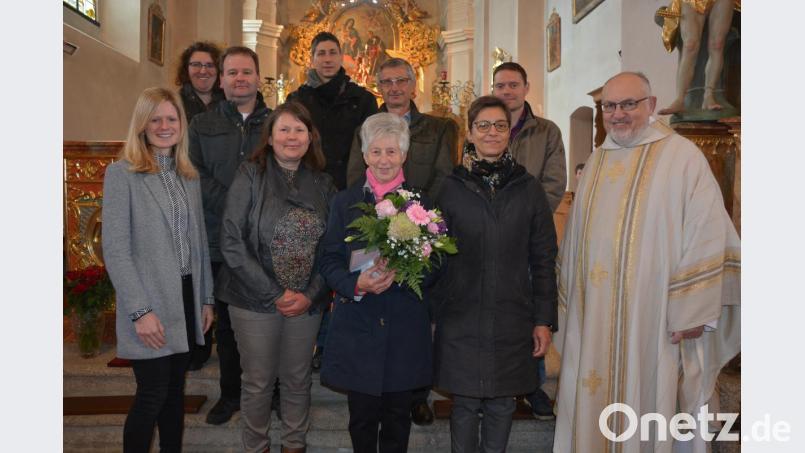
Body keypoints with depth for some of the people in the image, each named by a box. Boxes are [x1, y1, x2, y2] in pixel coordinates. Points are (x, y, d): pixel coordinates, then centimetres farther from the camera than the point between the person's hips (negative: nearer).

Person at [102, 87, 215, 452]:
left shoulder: (189, 176, 11)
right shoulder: (122, 173, -7)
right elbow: (115, 250, -12)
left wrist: (206, 298, 11)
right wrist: (140, 311, -17)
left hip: (187, 298, 5)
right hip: (150, 304, -5)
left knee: (175, 389, 14)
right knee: (152, 395, 0)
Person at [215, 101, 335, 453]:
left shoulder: (322, 183, 3)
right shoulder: (250, 176, -6)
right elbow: (231, 242, -12)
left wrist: (310, 294, -9)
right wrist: (274, 294, -15)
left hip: (307, 302, 3)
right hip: (255, 300, -2)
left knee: (297, 379, 15)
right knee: (258, 382, 10)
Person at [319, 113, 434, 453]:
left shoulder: (421, 202, 3)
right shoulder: (345, 202, 5)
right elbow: (329, 262, 2)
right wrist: (357, 283, -18)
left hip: (406, 327, 0)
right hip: (357, 326, 0)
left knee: (398, 417, 11)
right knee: (362, 417, 9)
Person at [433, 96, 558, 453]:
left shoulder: (528, 188, 2)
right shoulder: (450, 188, 0)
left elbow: (543, 259, 3)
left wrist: (544, 320, 0)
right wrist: (433, 314, -1)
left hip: (512, 318, 1)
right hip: (460, 317, -1)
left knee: (502, 404, 11)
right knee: (464, 403, 9)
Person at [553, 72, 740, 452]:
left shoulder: (682, 156, -8)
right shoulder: (596, 161, 11)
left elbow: (708, 235, -11)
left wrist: (693, 310, -13)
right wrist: (569, 299, 16)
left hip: (652, 316, -5)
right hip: (592, 315, 5)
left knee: (645, 398, 7)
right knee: (592, 398, 14)